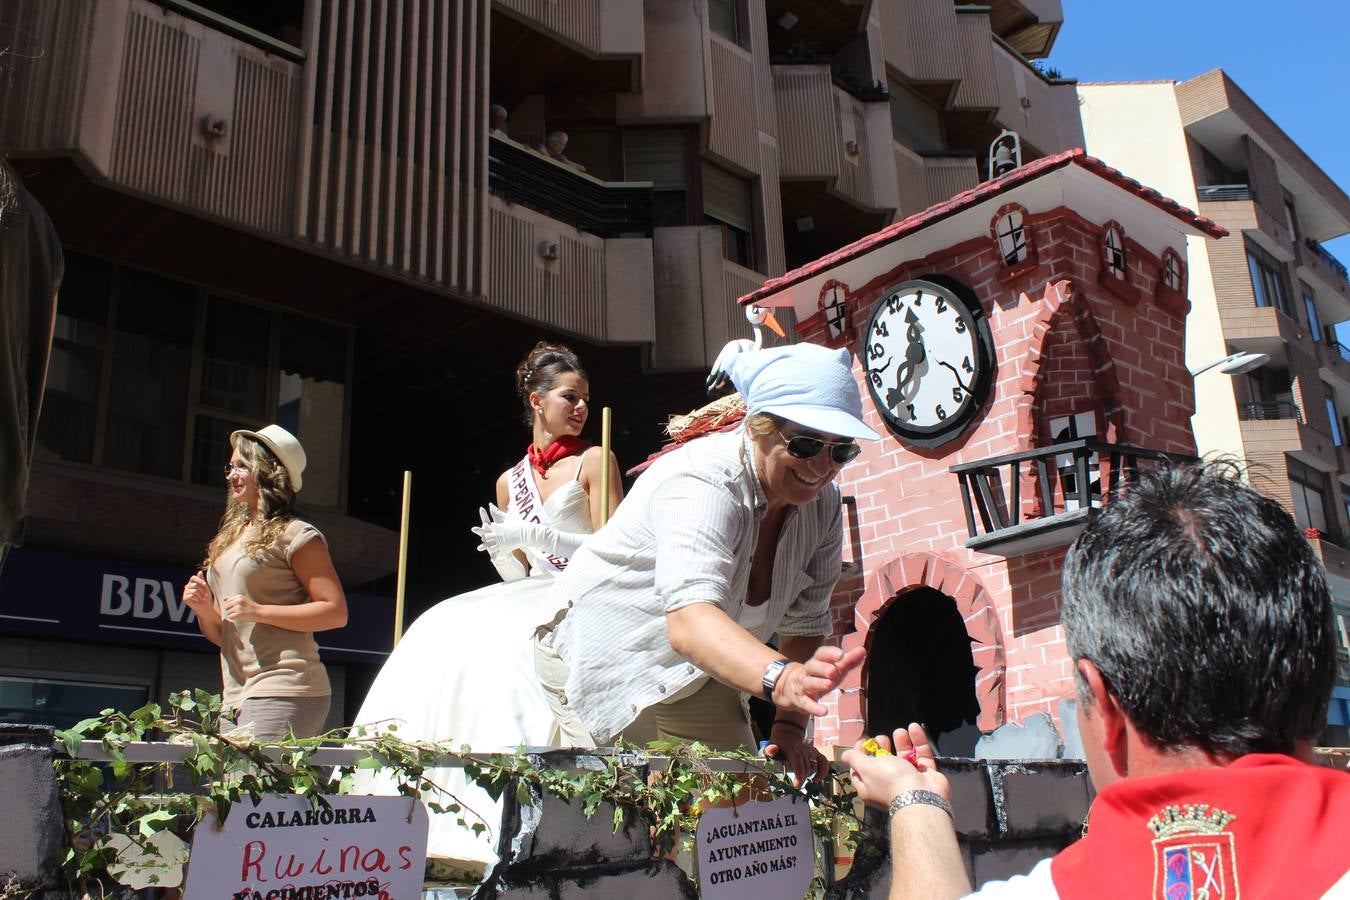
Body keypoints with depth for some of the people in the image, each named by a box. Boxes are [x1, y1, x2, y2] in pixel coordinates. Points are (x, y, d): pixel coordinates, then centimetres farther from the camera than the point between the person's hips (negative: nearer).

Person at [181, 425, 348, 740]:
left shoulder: (295, 534, -3)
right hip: (236, 697, 8)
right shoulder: (230, 540, 21)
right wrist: (204, 608, 3)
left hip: (283, 692, -8)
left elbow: (336, 611, -12)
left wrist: (259, 611, -16)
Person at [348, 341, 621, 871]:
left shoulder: (594, 462, 3)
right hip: (531, 600, 6)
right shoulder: (509, 481, 17)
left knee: (505, 647, -32)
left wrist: (537, 537, -13)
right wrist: (498, 548, -4)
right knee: (445, 636, -17)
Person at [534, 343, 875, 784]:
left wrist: (790, 728, -12)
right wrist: (782, 679, -64)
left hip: (695, 676, 6)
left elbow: (804, 625, -2)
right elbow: (688, 620, -48)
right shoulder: (703, 482, -33)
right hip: (603, 659, -6)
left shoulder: (822, 503, -11)